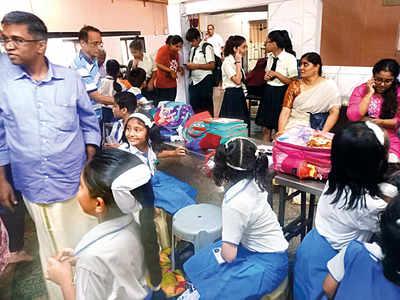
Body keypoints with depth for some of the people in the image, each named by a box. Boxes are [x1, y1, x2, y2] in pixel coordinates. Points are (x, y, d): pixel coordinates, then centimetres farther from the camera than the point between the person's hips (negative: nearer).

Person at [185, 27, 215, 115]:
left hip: (204, 80, -7)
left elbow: (212, 65, -14)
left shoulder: (207, 47, -6)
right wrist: (189, 65, 4)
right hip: (194, 81, 7)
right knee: (194, 106, 8)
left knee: (206, 107, 1)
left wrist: (196, 66, -17)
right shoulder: (192, 49, 16)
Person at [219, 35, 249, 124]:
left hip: (240, 95, 9)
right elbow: (237, 80, -21)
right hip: (231, 96, -9)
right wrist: (238, 62, -16)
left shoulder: (237, 61, 13)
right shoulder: (228, 62, -13)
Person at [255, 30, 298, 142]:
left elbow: (293, 82, -13)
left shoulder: (289, 58, -12)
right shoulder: (270, 56, 8)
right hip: (268, 92, 6)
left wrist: (276, 74, -16)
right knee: (266, 128, 9)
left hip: (281, 94, -6)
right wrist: (267, 76, 2)